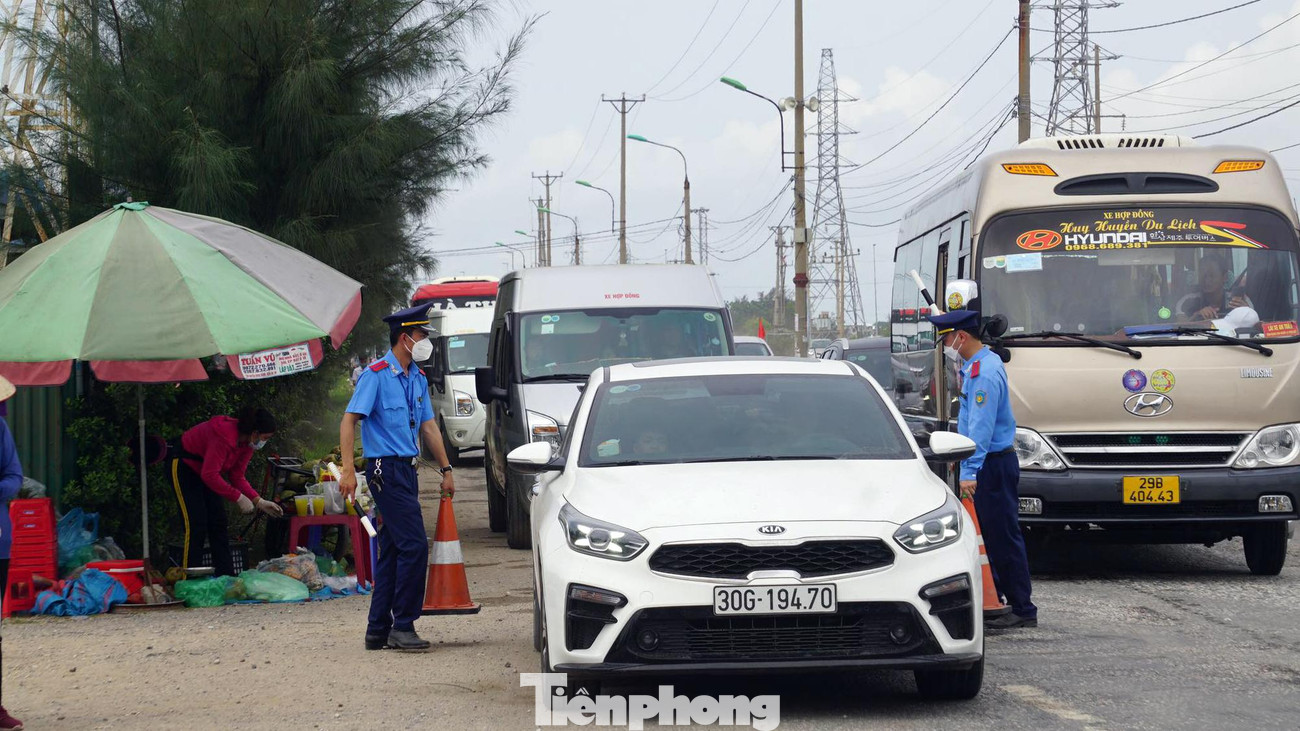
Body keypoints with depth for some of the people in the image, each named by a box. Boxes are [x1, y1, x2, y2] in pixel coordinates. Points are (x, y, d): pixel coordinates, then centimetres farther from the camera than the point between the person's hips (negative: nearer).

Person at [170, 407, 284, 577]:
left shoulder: (246, 442, -6)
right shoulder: (224, 437, -34)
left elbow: (237, 476, 0)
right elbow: (210, 475, -35)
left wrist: (259, 502, -10)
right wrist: (239, 498, -32)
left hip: (205, 471, 9)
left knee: (219, 524, 4)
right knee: (196, 525, -16)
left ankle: (226, 576, 7)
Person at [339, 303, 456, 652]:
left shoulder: (418, 378, 15)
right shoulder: (376, 375, -10)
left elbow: (429, 427, 21)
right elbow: (349, 420, -14)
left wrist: (446, 470, 19)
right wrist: (348, 470, -21)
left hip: (407, 469, 9)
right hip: (386, 469, -9)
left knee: (391, 550, 9)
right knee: (414, 546, -13)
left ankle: (379, 630, 13)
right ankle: (402, 626, -8)